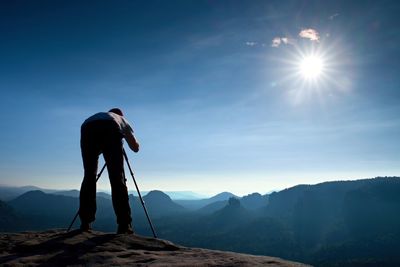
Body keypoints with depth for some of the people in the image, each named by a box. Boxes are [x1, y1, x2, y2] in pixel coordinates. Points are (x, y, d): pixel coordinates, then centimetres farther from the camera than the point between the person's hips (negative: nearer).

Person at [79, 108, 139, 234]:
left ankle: (85, 223, 6)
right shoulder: (122, 120, 40)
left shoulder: (97, 115, 46)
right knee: (117, 178, -1)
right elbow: (135, 147, 42)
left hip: (87, 129, 3)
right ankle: (124, 224, -6)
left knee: (89, 177, 11)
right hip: (110, 130, -2)